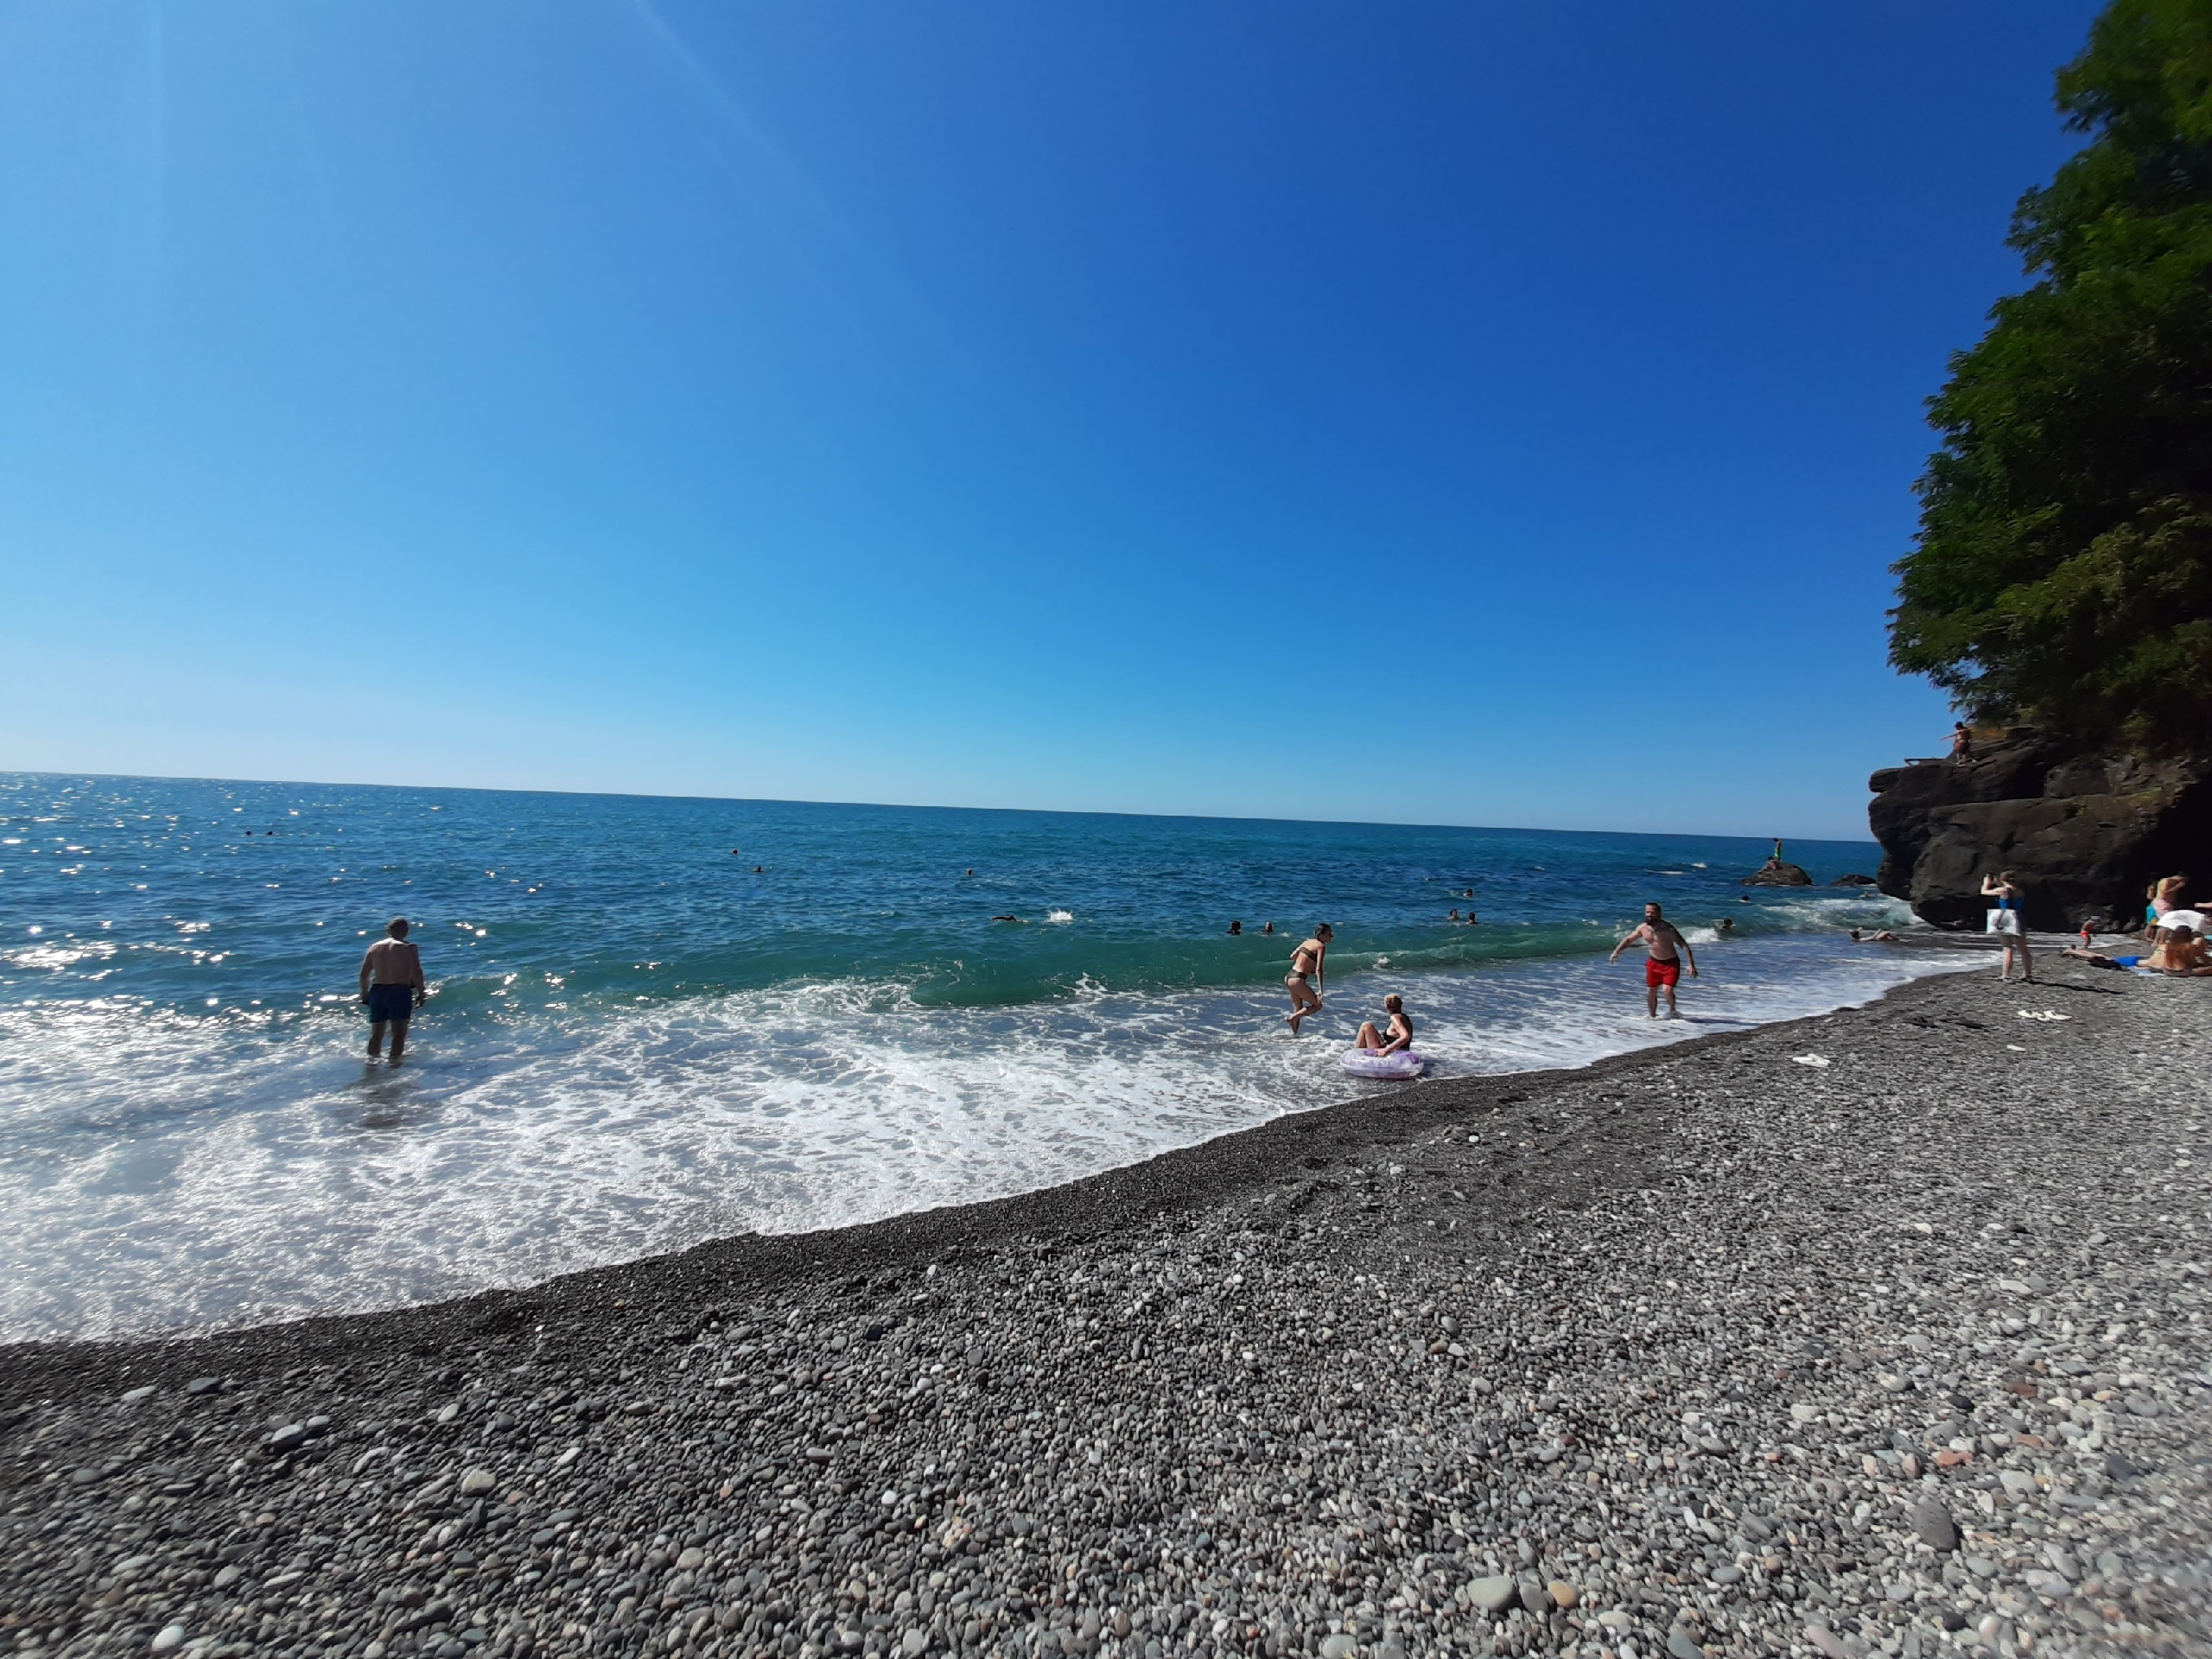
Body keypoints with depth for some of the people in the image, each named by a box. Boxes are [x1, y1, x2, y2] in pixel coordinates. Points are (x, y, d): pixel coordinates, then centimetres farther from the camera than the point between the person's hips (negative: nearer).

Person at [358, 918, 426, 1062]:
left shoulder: (374, 947, 10)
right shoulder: (408, 948, -5)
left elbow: (364, 973, 12)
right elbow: (416, 973, -12)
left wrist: (364, 993, 23)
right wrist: (421, 993, -3)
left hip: (377, 991, 6)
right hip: (399, 991, -5)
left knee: (376, 1033, 16)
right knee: (399, 1032, -4)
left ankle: (372, 1060, 20)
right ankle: (394, 1062, -10)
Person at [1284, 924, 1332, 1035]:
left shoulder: (1307, 942, 12)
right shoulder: (1321, 946, -10)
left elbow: (1292, 956, 19)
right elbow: (1319, 969, -18)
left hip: (1290, 976, 8)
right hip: (1298, 980, -8)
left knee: (1298, 1008, 21)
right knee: (1317, 1005, 7)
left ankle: (1294, 1032, 26)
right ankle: (1291, 1018, -4)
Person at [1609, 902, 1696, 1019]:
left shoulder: (1667, 929, -22)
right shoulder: (1642, 928, -6)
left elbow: (1684, 946, -22)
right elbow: (1628, 939, 11)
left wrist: (1691, 965, -27)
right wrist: (1616, 951, 1)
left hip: (1671, 963, -5)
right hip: (1653, 963, 5)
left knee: (1667, 990, -18)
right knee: (1651, 992, 9)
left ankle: (1672, 1010, 14)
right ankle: (1652, 1016, 29)